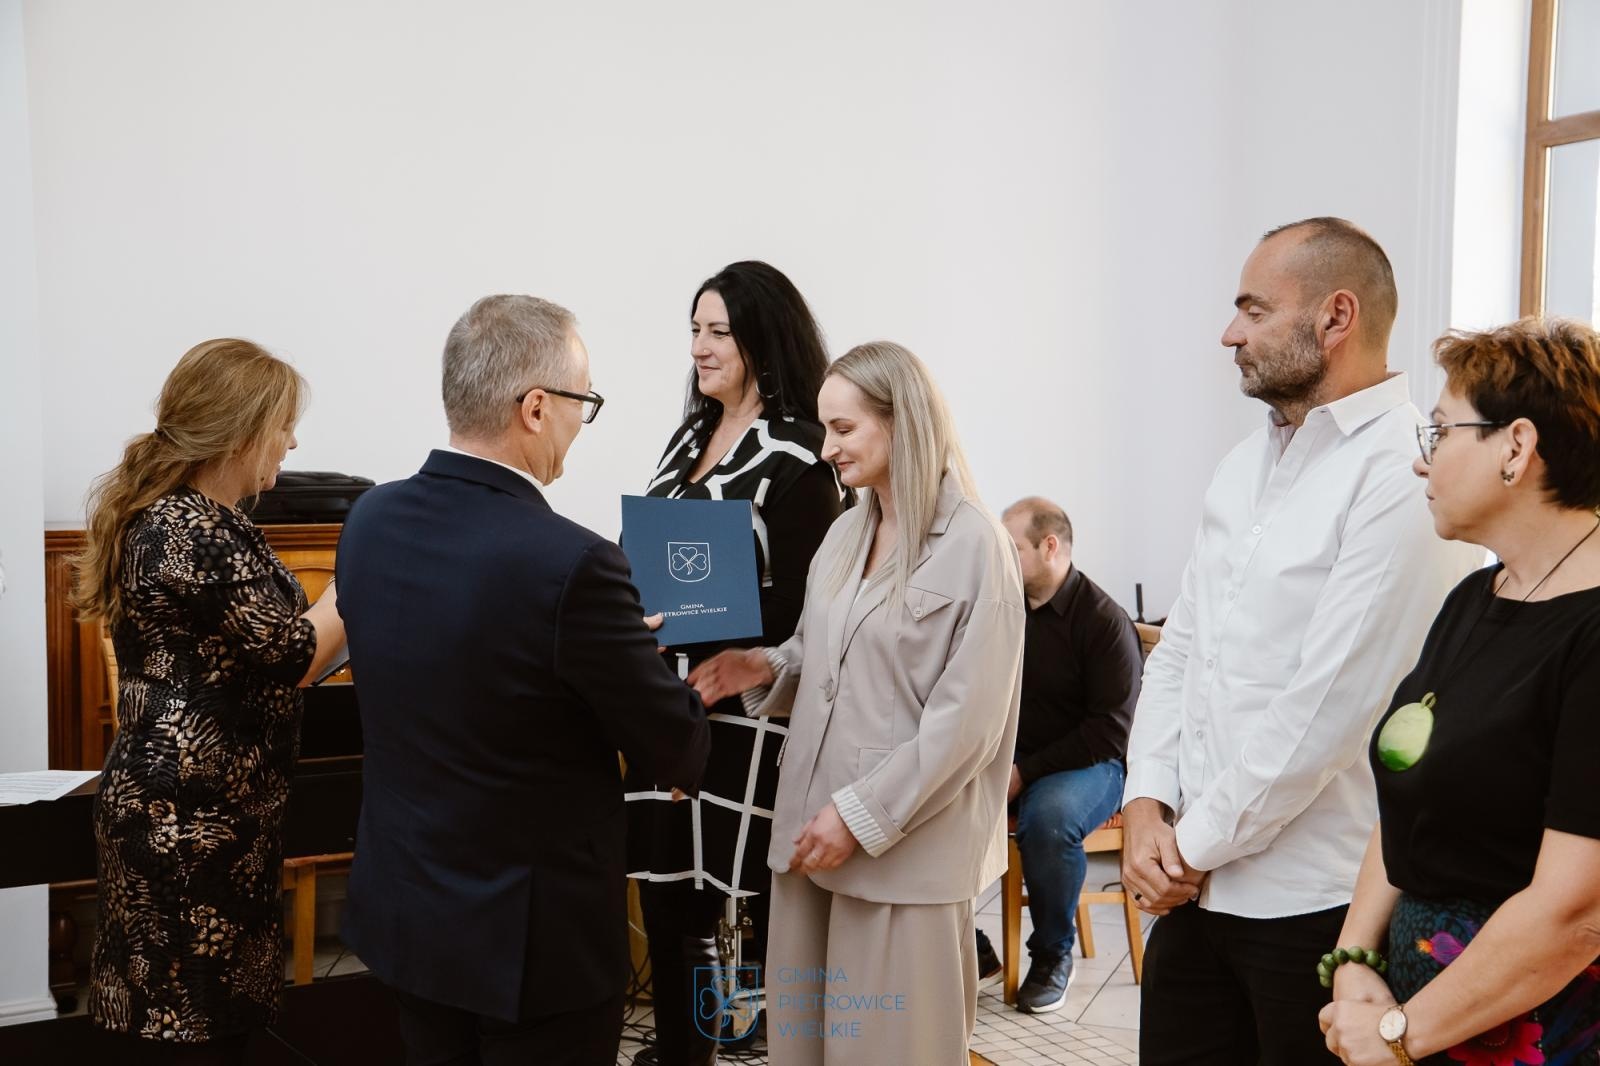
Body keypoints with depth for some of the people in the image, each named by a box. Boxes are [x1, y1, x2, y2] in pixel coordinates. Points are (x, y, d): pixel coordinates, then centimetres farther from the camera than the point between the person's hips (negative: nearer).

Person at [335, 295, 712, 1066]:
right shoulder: (570, 563, -26)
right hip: (535, 938, -6)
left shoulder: (370, 521, -5)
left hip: (405, 911, 7)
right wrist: (688, 694, 8)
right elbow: (677, 755, -15)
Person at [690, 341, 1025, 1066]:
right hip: (812, 823, 7)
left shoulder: (975, 546, -12)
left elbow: (966, 720, -16)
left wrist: (862, 816, -17)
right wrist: (766, 665, -1)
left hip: (906, 844, -7)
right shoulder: (846, 531, 11)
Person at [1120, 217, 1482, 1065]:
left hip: (1318, 900, -7)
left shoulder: (1406, 476, -16)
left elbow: (1327, 708, -21)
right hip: (1195, 883, 7)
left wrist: (1196, 844, -12)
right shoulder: (1246, 465, 11)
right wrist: (1146, 803, -2)